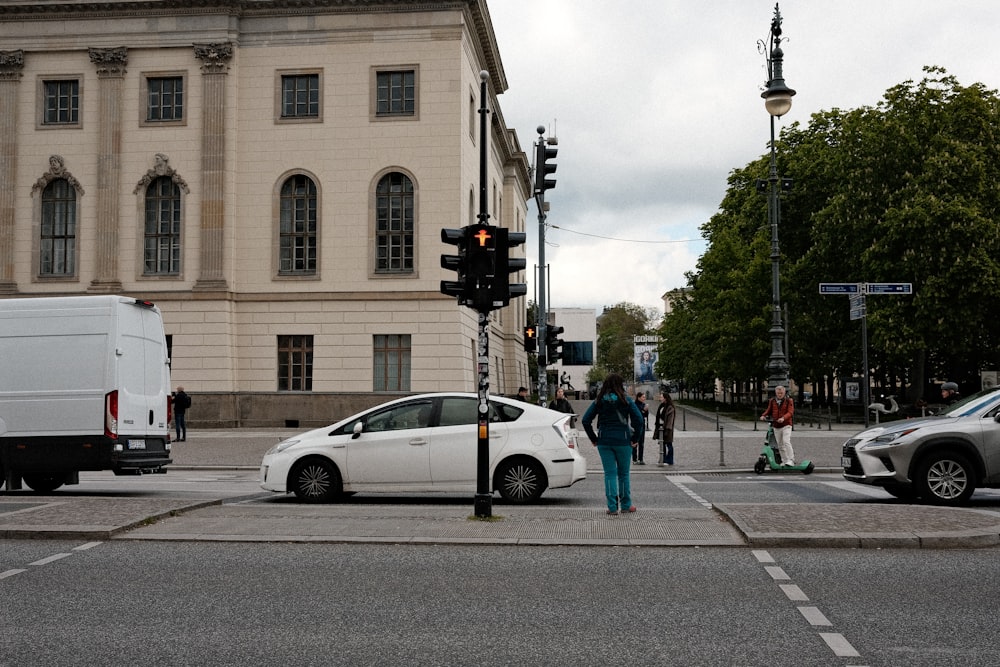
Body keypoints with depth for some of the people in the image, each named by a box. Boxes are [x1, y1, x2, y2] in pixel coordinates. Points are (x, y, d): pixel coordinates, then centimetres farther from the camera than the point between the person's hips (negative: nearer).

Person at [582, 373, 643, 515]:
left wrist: (593, 439, 5)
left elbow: (586, 420, -1)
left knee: (610, 474, 5)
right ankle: (626, 505, 20)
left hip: (604, 441, 1)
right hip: (623, 441, -1)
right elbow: (638, 420, -10)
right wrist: (634, 439, -1)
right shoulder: (626, 400, -3)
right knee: (623, 473, 12)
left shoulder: (599, 401, 3)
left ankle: (612, 506, 0)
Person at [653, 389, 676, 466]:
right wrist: (656, 427, 14)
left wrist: (668, 429, -21)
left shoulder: (670, 408, -12)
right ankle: (663, 460, 17)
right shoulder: (661, 406, 14)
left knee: (668, 444, -2)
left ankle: (669, 461, 2)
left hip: (666, 428, -9)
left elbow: (670, 419, -16)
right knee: (662, 445, 11)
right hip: (660, 427, 9)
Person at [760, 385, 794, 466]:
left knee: (786, 442, -21)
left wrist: (783, 418, -31)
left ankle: (791, 460, -18)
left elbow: (790, 412, -12)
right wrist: (763, 415, -5)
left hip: (786, 425, -5)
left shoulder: (788, 400, -3)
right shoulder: (772, 401, 9)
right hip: (776, 426, 5)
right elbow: (769, 410, 17)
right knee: (780, 445, 8)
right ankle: (784, 461, 19)